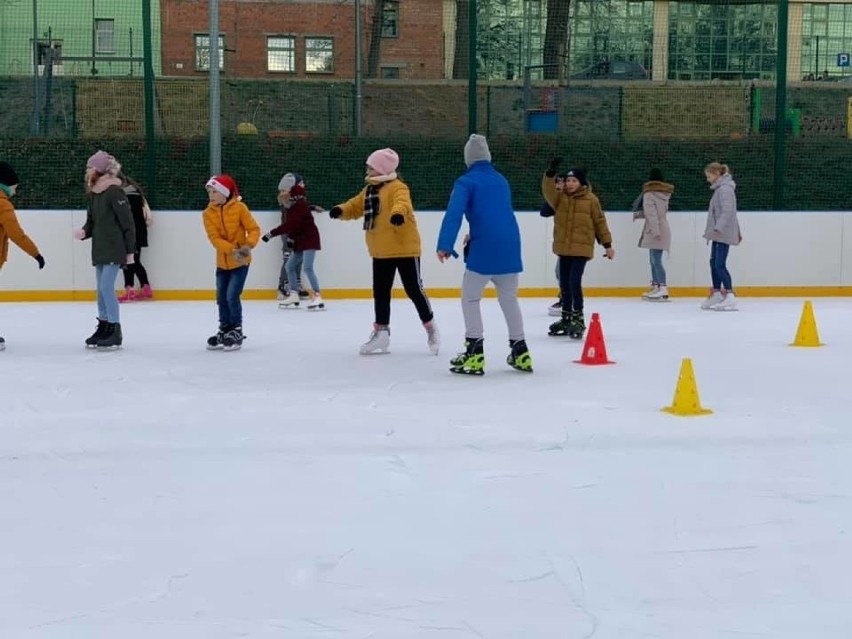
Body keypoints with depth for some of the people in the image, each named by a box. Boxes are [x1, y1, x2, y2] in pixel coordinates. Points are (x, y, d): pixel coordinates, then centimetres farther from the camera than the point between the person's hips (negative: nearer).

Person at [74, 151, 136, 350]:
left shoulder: (114, 191, -14)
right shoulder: (94, 192, 11)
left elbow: (128, 222, -14)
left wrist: (130, 250, -13)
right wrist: (84, 231, -5)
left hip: (114, 249, -9)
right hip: (99, 249, 9)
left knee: (106, 288, -11)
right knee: (101, 289, 13)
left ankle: (115, 333, -4)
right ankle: (103, 328, 22)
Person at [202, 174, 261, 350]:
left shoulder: (239, 208, -12)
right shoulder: (208, 213, -5)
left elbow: (254, 229, -11)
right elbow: (214, 237, -14)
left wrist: (248, 246, -29)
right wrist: (232, 250, -27)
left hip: (241, 261, -4)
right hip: (222, 262, 5)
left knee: (232, 296, -11)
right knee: (222, 298, 12)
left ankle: (237, 332, 4)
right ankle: (224, 330, 29)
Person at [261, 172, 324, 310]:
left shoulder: (300, 205, -20)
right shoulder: (289, 206, 8)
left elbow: (290, 224, -27)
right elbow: (289, 224, 14)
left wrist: (272, 234, -27)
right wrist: (289, 238, -1)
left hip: (309, 239, -10)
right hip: (300, 241, 10)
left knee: (307, 267, -20)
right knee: (290, 266, 14)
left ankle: (318, 298, -23)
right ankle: (294, 296, 22)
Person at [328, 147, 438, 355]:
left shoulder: (397, 187, -15)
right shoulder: (369, 190, 12)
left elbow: (402, 203, -34)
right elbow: (355, 207, 13)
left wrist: (398, 213, -57)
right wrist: (340, 210, -9)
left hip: (404, 248, -8)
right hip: (381, 252, 8)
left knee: (414, 290, 0)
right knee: (381, 292, 12)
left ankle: (431, 328, 16)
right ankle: (381, 333, 22)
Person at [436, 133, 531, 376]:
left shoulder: (466, 182, -2)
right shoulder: (501, 181, 18)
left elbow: (454, 214, -16)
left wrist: (444, 245, -22)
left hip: (484, 249, -6)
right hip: (510, 247, 6)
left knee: (470, 299, 6)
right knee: (509, 298, 19)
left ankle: (474, 354, -3)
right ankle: (520, 351, 21)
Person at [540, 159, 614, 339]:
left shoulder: (591, 199, -2)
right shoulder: (560, 197, 6)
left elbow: (600, 222, 2)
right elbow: (548, 192, -14)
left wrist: (607, 244, 2)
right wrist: (551, 173, -27)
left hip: (582, 248, -5)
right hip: (563, 248, 5)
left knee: (574, 282, -13)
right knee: (564, 284, 12)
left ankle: (578, 319, -3)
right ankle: (566, 319, 26)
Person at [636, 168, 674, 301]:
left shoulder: (649, 194, -9)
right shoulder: (665, 193, 14)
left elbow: (651, 213, -17)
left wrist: (655, 230, -23)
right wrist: (640, 214, 27)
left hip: (655, 231, -9)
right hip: (663, 228, 9)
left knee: (656, 260, -11)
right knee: (654, 259, 15)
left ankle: (662, 288, -18)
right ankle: (655, 287, 20)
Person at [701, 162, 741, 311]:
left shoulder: (725, 189, -13)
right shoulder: (720, 188, 17)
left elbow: (727, 211, -24)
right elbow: (732, 212, 24)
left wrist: (718, 227, -33)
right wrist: (737, 231, 30)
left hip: (723, 234, -10)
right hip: (719, 234, 10)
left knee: (720, 264, -13)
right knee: (713, 262, 13)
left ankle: (730, 297, -15)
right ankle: (716, 295, 21)